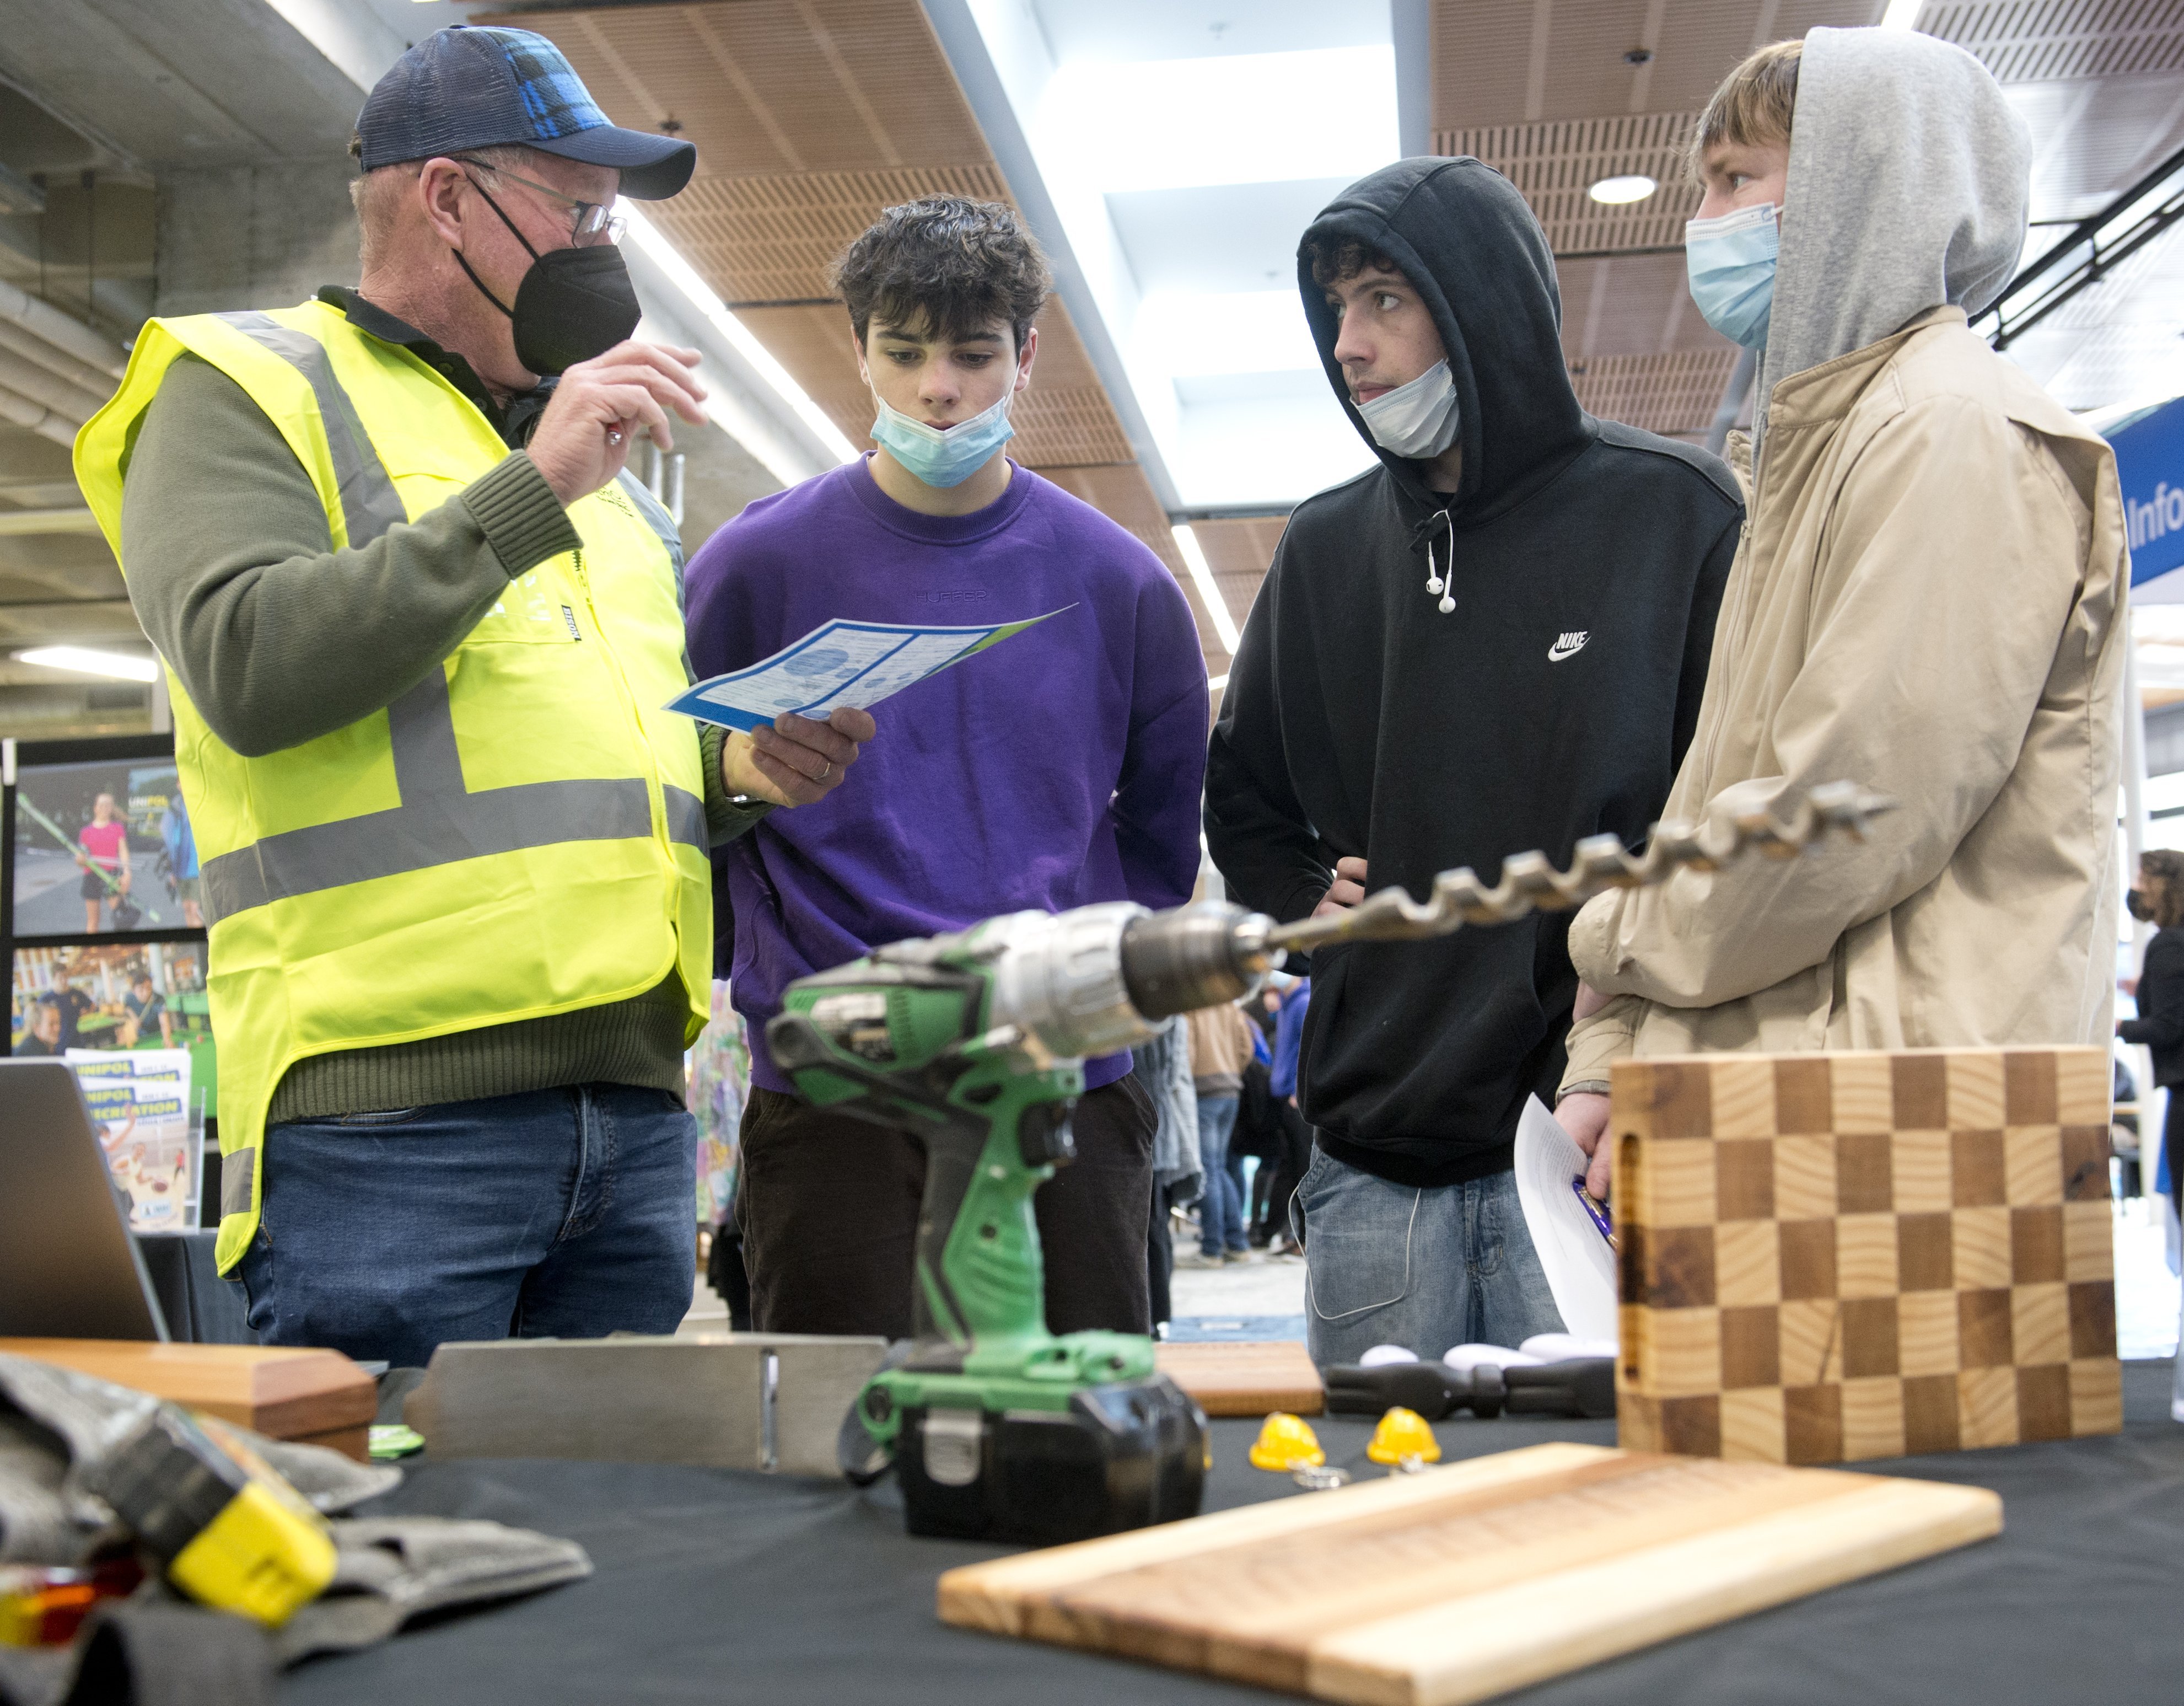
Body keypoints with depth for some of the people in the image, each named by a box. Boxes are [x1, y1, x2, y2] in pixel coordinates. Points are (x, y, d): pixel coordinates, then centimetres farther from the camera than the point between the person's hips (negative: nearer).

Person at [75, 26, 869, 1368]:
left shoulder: (602, 472, 24)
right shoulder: (246, 388, 3)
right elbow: (249, 669, -15)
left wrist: (738, 767, 7)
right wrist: (530, 492, -15)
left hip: (636, 1107, 7)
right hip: (389, 1107, -7)